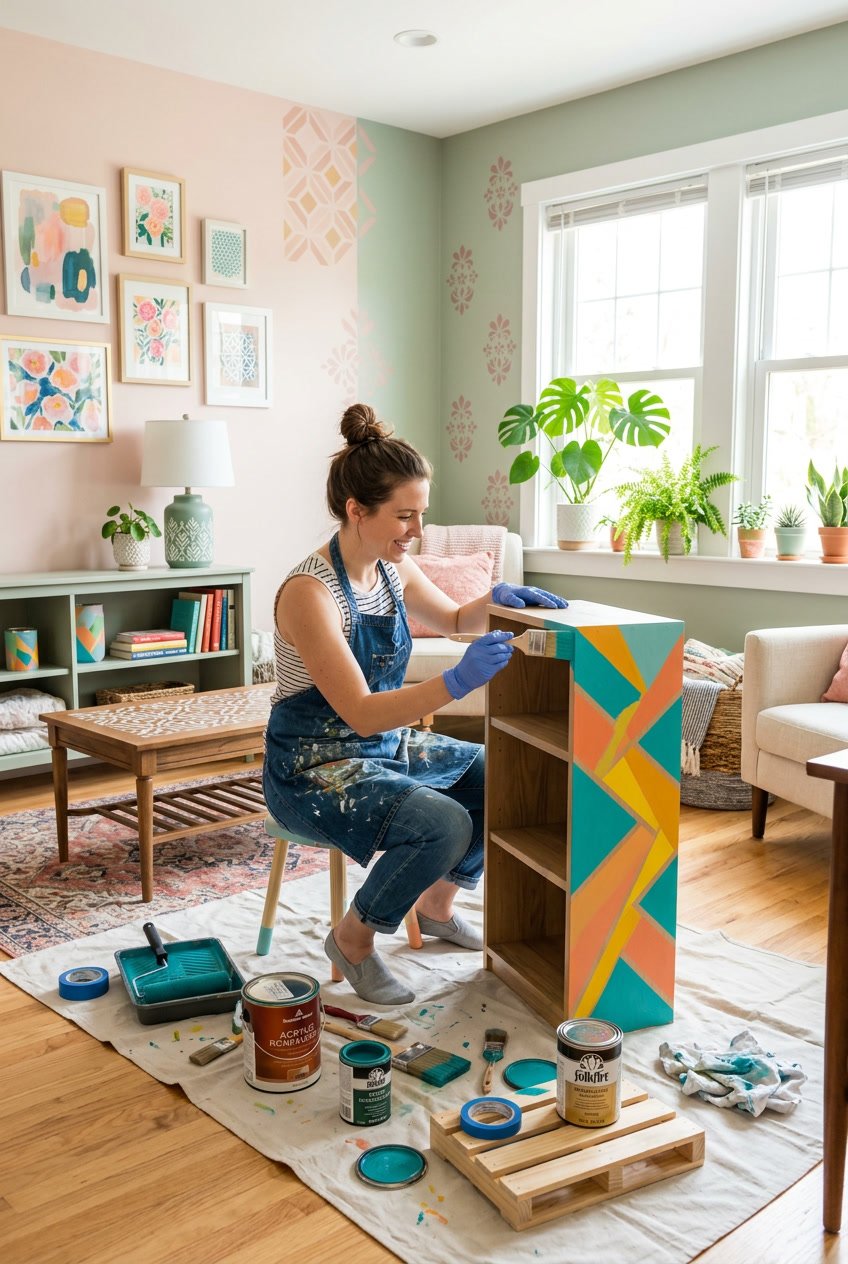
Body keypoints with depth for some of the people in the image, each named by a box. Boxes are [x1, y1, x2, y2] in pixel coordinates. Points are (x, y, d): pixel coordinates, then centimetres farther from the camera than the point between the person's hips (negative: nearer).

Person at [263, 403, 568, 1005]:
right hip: (314, 766, -8)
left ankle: (438, 904, 24)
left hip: (388, 745, 8)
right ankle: (354, 939, -2)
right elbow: (361, 713, -30)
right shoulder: (309, 592, -26)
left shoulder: (395, 569, -1)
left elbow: (453, 619, 17)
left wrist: (497, 599, -5)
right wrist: (458, 681, -41)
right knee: (442, 824, -29)